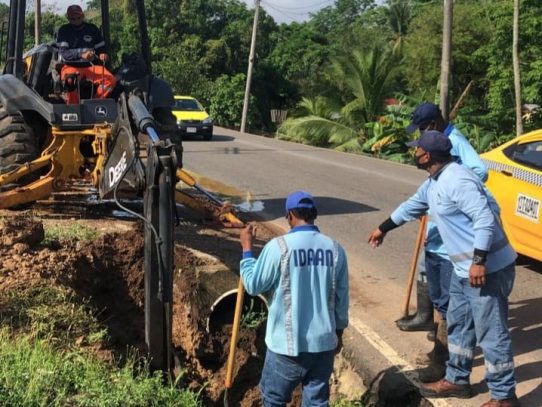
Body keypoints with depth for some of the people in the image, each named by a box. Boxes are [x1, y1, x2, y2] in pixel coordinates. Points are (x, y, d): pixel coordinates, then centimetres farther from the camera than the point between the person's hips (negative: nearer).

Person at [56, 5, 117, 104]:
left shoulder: (92, 29, 11)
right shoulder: (64, 31, 2)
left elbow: (101, 48, 18)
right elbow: (63, 53, -11)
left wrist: (102, 55, -9)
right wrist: (81, 55, -30)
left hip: (90, 66, 3)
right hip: (71, 66, -3)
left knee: (111, 80, -25)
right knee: (70, 81, -39)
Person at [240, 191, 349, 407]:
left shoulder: (278, 246, -14)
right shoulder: (335, 248, -2)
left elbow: (253, 285, -4)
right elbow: (341, 298, 6)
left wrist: (246, 249, 7)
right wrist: (338, 331, 19)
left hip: (287, 343, -3)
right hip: (324, 341, 3)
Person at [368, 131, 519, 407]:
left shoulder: (457, 180, -22)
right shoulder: (433, 183, 12)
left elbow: (485, 219, -28)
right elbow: (412, 206, 29)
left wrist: (479, 261, -31)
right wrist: (383, 228, 41)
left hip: (486, 268, -11)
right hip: (464, 268, 11)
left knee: (491, 332, -2)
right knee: (458, 325, 20)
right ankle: (456, 380, 35)